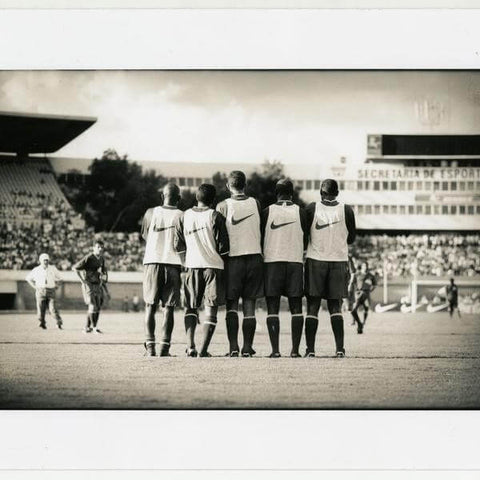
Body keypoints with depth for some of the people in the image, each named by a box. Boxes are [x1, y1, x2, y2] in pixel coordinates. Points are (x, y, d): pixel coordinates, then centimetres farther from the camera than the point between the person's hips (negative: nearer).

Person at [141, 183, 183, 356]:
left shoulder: (151, 213, 4)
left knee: (150, 306, 6)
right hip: (173, 263, -1)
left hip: (152, 261, 1)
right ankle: (164, 347, -4)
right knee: (168, 308, 2)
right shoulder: (182, 216, 0)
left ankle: (150, 346, -3)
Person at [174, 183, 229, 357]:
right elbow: (223, 246, -6)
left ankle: (190, 346, -4)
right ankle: (203, 349, -7)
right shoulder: (216, 217, -5)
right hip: (214, 265, -3)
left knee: (191, 307, 12)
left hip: (192, 265, 3)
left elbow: (179, 246, 6)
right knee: (211, 309, 1)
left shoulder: (183, 217, 4)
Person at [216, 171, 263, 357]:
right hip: (254, 256, 2)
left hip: (233, 258, -2)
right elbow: (261, 229, 10)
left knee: (232, 304, 5)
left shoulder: (223, 206, -4)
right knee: (249, 304, 5)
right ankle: (247, 347, 3)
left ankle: (233, 347, -5)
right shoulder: (255, 204, 2)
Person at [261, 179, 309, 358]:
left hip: (272, 261, -1)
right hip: (295, 261, 1)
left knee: (272, 309, 1)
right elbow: (305, 239, 7)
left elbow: (261, 238, 4)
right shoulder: (300, 212, 2)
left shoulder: (267, 212, -1)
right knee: (296, 308, 5)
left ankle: (275, 349, -6)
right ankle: (295, 349, 0)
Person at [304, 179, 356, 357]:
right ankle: (340, 348, -2)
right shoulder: (346, 211, -1)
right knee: (335, 307, 8)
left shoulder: (312, 209, -4)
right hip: (339, 261, 1)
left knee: (312, 307, 3)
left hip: (315, 260, -1)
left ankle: (310, 349, -2)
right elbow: (351, 239, 7)